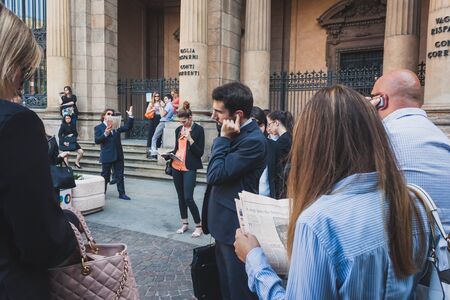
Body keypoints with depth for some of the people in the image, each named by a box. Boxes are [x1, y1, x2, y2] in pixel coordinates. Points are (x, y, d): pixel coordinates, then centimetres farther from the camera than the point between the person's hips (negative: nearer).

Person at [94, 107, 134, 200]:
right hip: (107, 156, -4)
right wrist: (105, 134, -25)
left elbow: (128, 127, 3)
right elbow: (97, 140, -10)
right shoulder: (99, 127, -1)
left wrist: (130, 117, -7)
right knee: (105, 176, 8)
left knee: (120, 175, 8)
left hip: (118, 155, 4)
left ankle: (122, 193, 15)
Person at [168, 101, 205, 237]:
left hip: (189, 168, -6)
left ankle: (199, 226, 5)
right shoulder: (178, 129, 10)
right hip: (176, 166, 6)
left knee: (188, 198, -10)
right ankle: (184, 223, 25)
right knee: (181, 197, 11)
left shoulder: (198, 129, -7)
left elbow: (200, 152, -10)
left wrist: (190, 139, -21)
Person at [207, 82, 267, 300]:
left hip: (236, 227, -9)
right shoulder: (237, 134, 6)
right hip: (224, 223, 9)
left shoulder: (253, 140, -23)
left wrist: (224, 138, -17)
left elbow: (215, 174, -21)